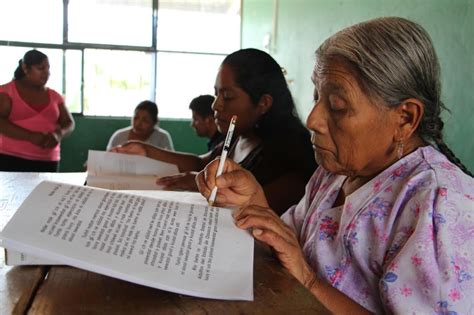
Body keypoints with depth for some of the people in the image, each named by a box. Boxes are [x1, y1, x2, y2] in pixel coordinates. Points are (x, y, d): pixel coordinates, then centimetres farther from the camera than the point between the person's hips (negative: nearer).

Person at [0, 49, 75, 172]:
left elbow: (69, 123, 13)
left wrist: (58, 134, -10)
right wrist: (31, 136, -21)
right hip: (11, 159, -3)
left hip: (47, 162, 3)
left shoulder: (54, 96, 12)